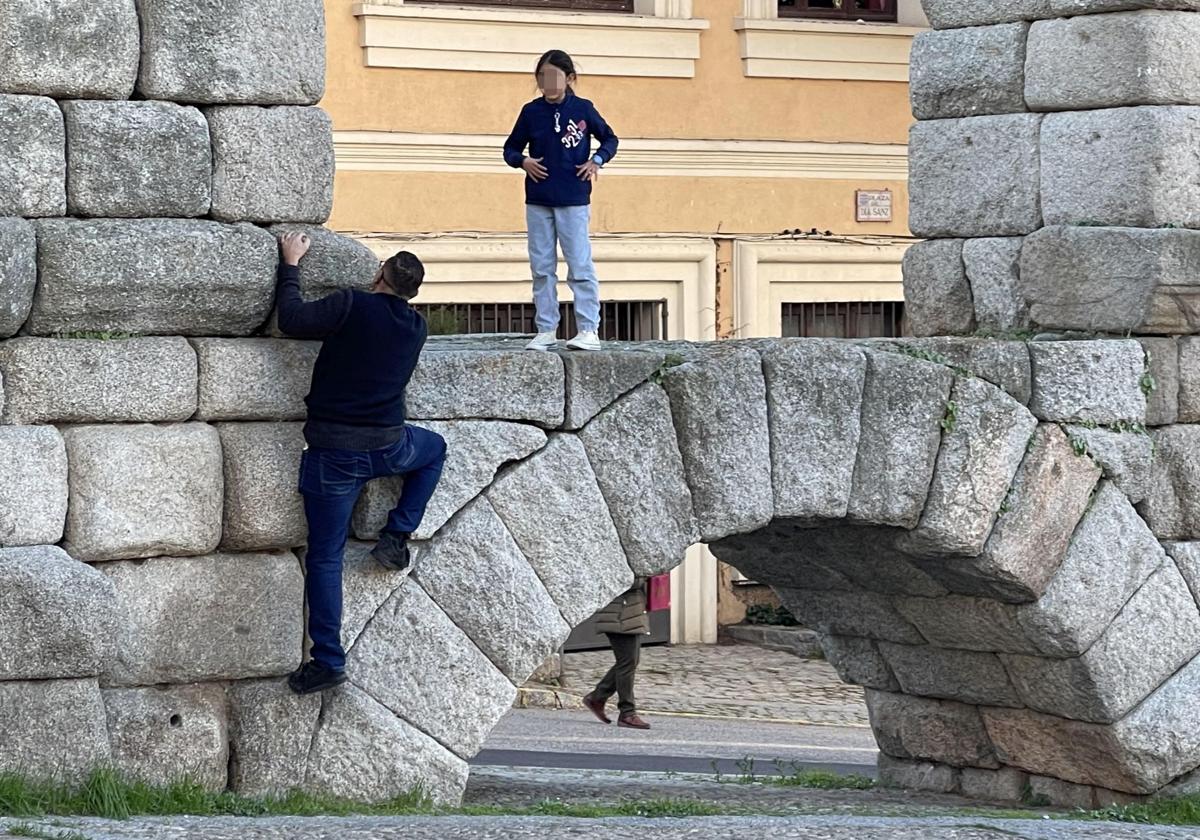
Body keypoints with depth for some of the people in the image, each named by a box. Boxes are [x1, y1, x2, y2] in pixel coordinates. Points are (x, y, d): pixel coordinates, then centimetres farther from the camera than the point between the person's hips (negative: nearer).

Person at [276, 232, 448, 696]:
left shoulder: (354, 306, -13)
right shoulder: (416, 328, 4)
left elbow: (293, 319, -14)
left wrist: (291, 265, -1)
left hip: (333, 451, -3)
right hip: (389, 446, 3)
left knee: (324, 557, 3)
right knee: (433, 449, 37)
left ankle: (328, 659, -1)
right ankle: (397, 535, 23)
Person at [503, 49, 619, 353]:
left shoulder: (582, 109, -2)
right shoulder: (531, 112, 4)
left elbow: (609, 139, 10)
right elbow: (511, 148, 12)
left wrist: (596, 160, -7)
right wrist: (523, 161, -9)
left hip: (574, 201, -3)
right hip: (538, 202, 3)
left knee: (580, 265, -5)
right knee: (542, 267, 6)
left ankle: (589, 330, -2)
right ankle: (546, 330, 12)